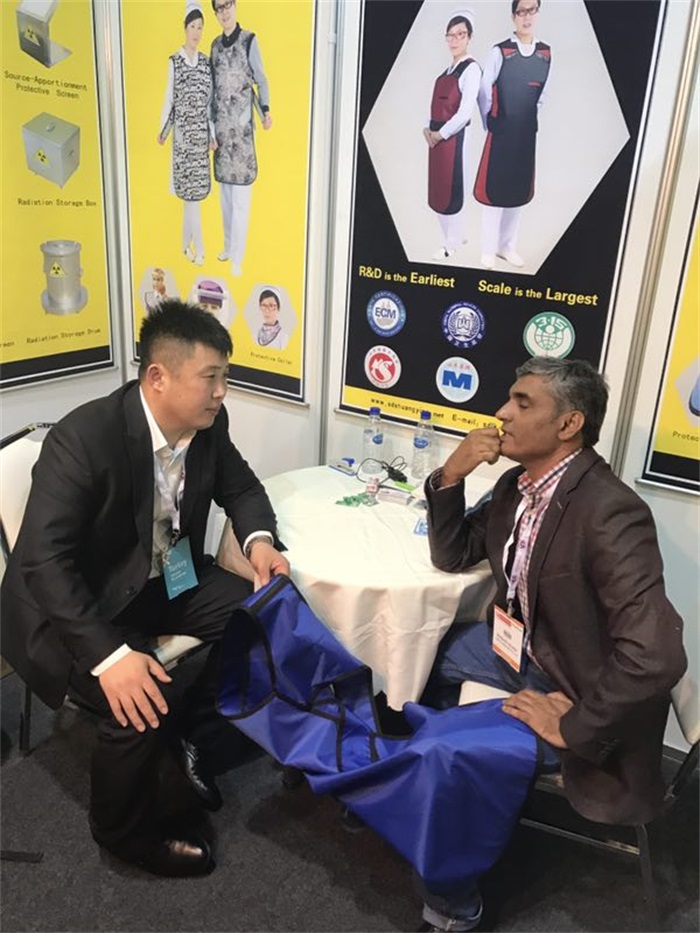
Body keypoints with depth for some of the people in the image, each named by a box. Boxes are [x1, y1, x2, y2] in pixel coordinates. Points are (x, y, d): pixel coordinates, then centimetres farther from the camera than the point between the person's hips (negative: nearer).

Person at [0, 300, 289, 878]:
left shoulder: (207, 425, -9)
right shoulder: (82, 438, -29)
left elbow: (240, 486, 8)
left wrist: (258, 539, -14)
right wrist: (109, 654, -40)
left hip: (165, 577, 7)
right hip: (76, 602, -6)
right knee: (144, 703, -27)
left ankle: (191, 732, 14)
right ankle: (126, 828, 7)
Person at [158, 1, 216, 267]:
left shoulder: (205, 62, 10)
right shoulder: (174, 61, 0)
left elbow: (209, 100, 10)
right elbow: (169, 98, 3)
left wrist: (212, 134, 6)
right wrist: (163, 129, 2)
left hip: (201, 131, 4)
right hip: (183, 131, -4)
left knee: (192, 190, 7)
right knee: (191, 190, -5)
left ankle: (186, 243, 16)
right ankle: (199, 248, -3)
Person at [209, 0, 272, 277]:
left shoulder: (249, 40, -4)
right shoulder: (215, 45, 13)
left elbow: (261, 81, -4)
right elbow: (214, 88, 17)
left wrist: (265, 111, -22)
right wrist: (211, 128, 15)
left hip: (242, 127, -6)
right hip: (221, 127, 6)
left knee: (240, 197, -7)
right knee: (224, 193, 13)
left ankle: (237, 258, -2)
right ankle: (228, 246, 27)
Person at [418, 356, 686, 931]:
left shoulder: (610, 514, -31)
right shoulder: (520, 483, -4)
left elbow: (655, 657, -36)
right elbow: (452, 557, 5)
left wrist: (571, 727, -24)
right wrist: (449, 478, -12)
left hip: (574, 686, -8)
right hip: (520, 643, 8)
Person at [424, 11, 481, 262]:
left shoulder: (471, 69, -10)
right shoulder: (447, 70, 15)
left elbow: (465, 112, -18)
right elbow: (436, 105, 16)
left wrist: (440, 133, -13)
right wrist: (427, 128, 0)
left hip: (453, 137, -8)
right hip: (436, 137, 8)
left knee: (451, 189, -1)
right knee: (438, 189, 12)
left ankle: (451, 244, 11)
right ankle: (457, 235, 27)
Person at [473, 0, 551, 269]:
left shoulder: (546, 53, 4)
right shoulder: (499, 52, -9)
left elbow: (543, 93, 13)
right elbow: (484, 92, -3)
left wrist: (532, 121, 11)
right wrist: (490, 125, 3)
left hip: (527, 133, 5)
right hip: (501, 133, -4)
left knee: (518, 190, 11)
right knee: (493, 190, 0)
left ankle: (507, 246, 23)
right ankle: (489, 250, 8)